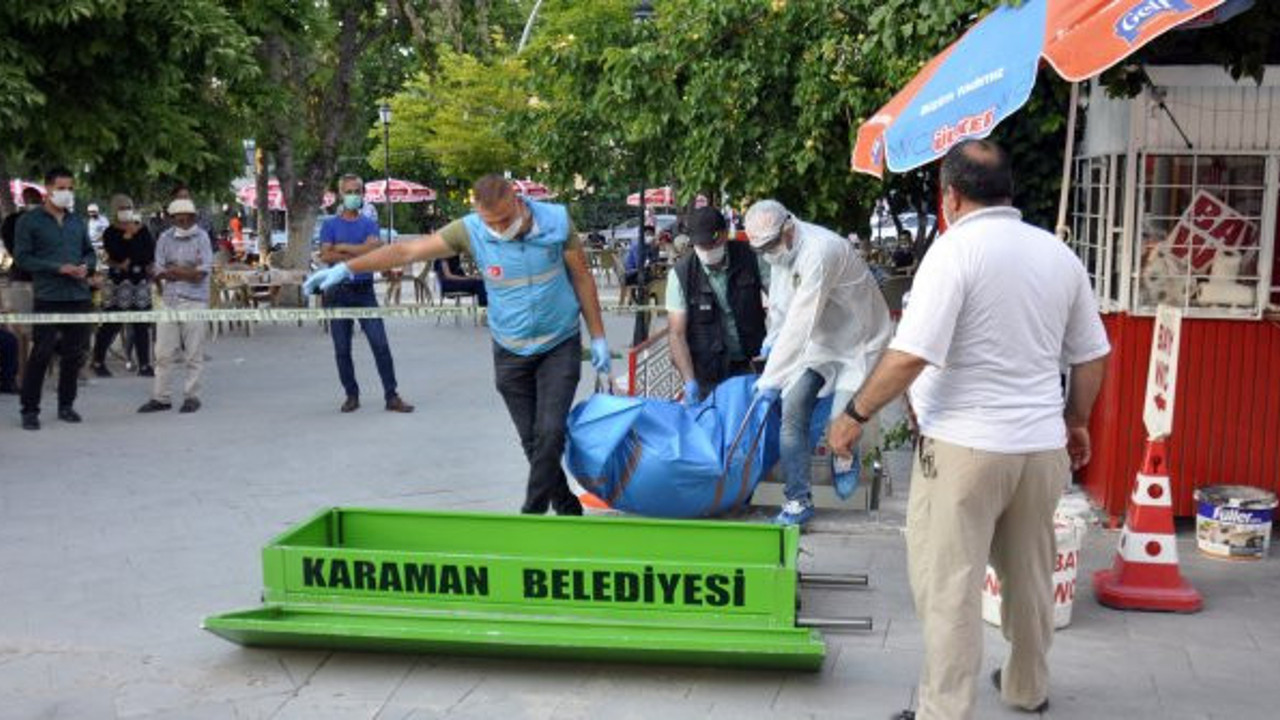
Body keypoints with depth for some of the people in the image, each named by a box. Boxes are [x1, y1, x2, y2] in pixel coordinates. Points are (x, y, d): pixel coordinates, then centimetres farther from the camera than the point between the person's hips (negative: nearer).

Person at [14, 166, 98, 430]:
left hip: (80, 296, 5)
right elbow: (22, 257, -7)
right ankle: (30, 410, 4)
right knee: (41, 354, -4)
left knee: (75, 353, 9)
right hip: (48, 297, -5)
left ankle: (66, 405, 22)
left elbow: (90, 252, 20)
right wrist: (59, 268, -15)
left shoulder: (78, 221, 13)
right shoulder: (30, 221, -2)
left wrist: (86, 266, -4)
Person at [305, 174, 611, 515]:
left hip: (560, 346, -2)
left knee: (550, 433, -12)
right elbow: (409, 250, -13)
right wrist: (347, 268, -20)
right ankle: (568, 508, 25)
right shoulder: (471, 231, -13)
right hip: (510, 353, 2)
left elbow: (582, 278, -2)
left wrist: (598, 337, -1)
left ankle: (532, 514, 1)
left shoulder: (556, 221, -13)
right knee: (532, 440, 7)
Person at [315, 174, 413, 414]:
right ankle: (351, 395, 16)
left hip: (364, 290, 0)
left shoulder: (369, 224, 9)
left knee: (380, 344, -6)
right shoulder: (330, 225, 6)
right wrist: (358, 254, -9)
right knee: (342, 348, 4)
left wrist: (342, 247, -7)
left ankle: (391, 396, -3)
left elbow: (373, 248, -10)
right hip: (338, 292, 0)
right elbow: (326, 255, -7)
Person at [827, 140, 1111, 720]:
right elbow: (1092, 355, 13)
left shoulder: (956, 249, -13)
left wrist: (856, 413, -9)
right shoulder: (1059, 254, 7)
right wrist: (1076, 422, 27)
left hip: (966, 446, -7)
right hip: (1042, 445, 7)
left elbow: (911, 355, -20)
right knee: (1029, 574, 21)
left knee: (949, 584, 2)